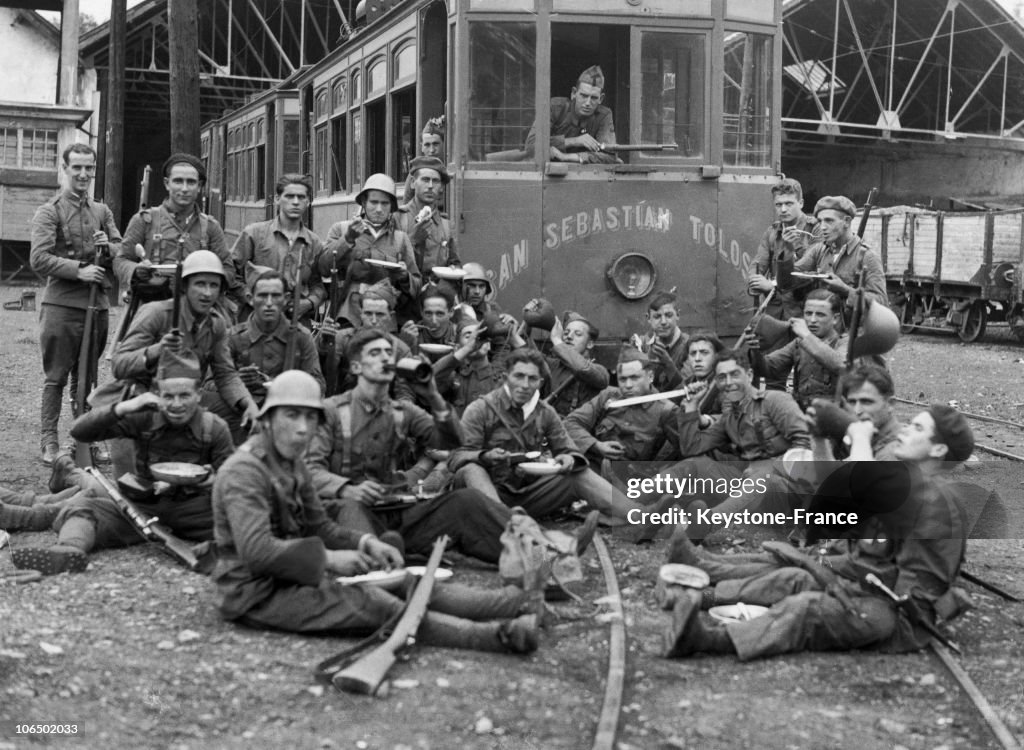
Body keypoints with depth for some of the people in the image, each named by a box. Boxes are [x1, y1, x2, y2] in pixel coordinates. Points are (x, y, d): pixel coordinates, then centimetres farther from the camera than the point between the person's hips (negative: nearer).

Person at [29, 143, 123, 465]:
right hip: (61, 304, -4)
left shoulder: (102, 212, 15)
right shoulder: (49, 212, -1)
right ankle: (49, 443, 6)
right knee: (56, 377, 0)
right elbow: (39, 259, -10)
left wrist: (108, 247, -7)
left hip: (97, 304, 5)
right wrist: (79, 270, -18)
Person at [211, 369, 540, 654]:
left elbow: (320, 527, 16)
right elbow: (256, 550, -29)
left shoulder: (292, 465, 13)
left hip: (290, 575, 10)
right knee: (369, 603, -25)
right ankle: (497, 635, -35)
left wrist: (365, 543, -3)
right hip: (256, 593, -10)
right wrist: (328, 559, -24)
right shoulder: (243, 471, -19)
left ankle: (509, 602, -16)